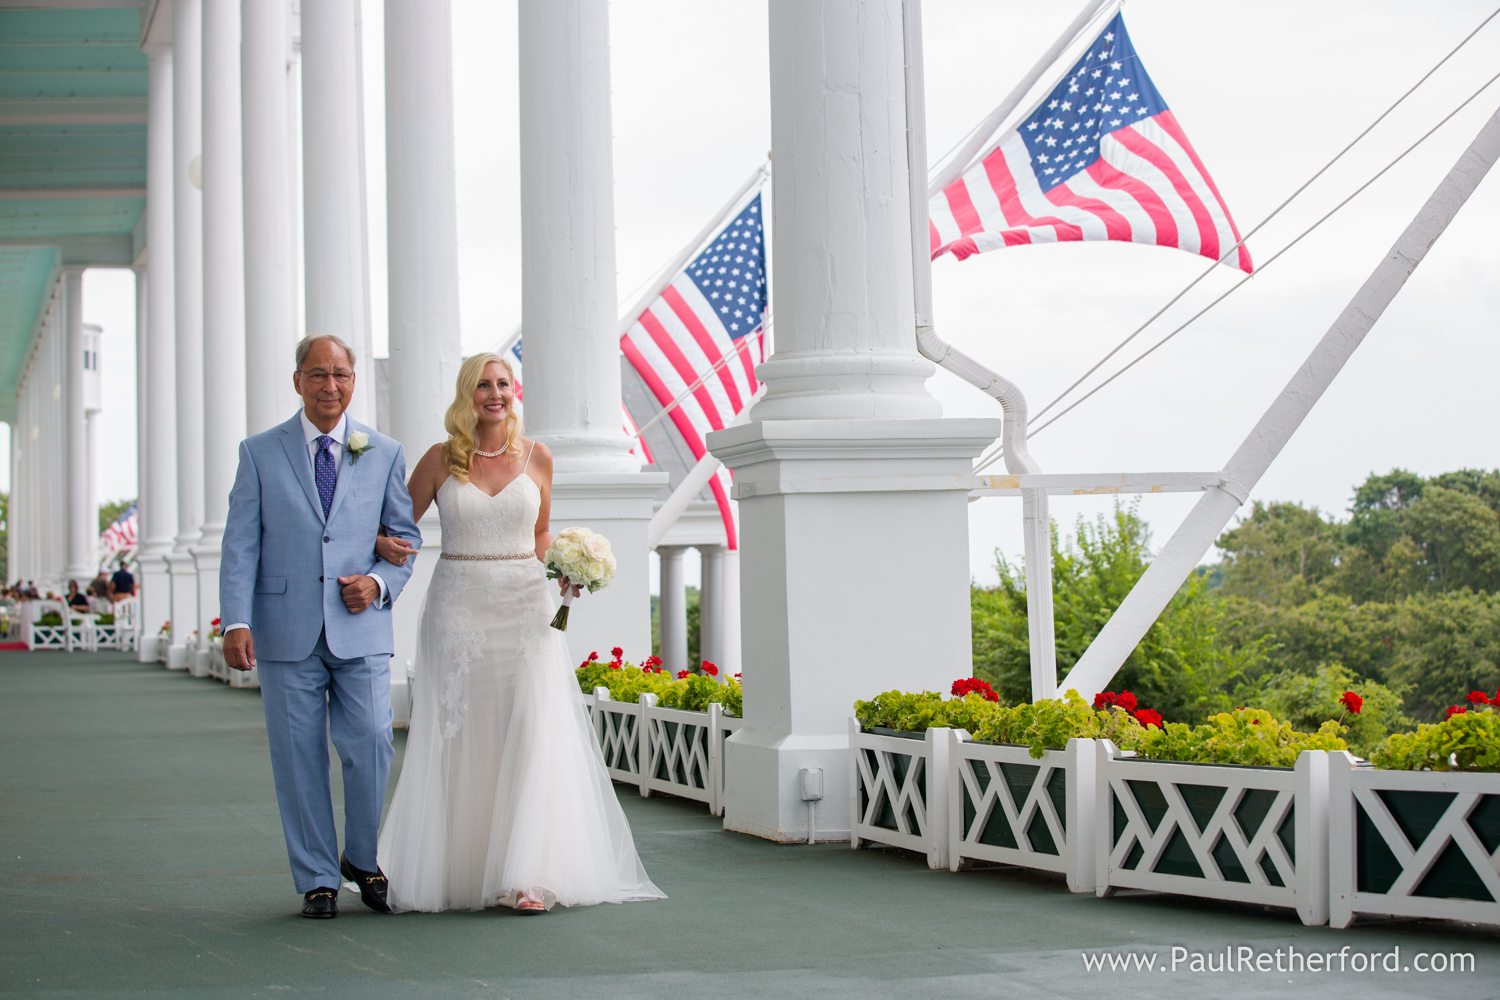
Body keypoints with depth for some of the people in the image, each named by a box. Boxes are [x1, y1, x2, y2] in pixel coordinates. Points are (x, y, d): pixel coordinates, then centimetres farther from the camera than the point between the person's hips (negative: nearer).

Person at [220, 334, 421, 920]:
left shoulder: (384, 454, 10)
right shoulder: (259, 453, 6)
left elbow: (405, 536, 13)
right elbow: (240, 543, 2)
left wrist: (379, 583, -7)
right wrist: (236, 621, -9)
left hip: (360, 628, 0)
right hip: (287, 631, 0)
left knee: (372, 747, -6)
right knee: (298, 757, 3)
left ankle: (363, 861, 17)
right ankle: (317, 879, 13)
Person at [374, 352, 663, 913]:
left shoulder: (537, 458, 6)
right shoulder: (441, 460, 2)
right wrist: (384, 543, -12)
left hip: (524, 608, 1)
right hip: (458, 608, 0)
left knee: (531, 735, -8)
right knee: (459, 741, 1)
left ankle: (527, 876, -8)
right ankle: (456, 870, 11)